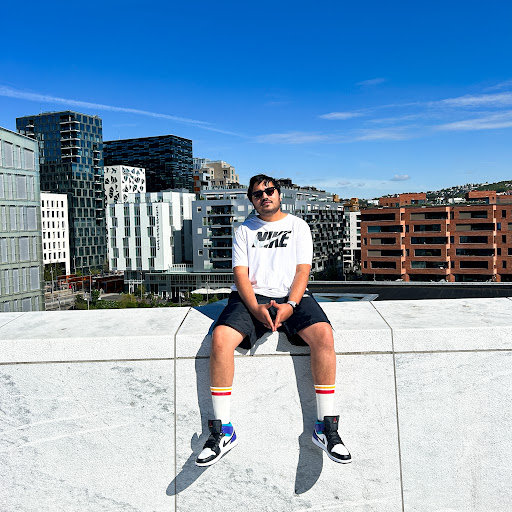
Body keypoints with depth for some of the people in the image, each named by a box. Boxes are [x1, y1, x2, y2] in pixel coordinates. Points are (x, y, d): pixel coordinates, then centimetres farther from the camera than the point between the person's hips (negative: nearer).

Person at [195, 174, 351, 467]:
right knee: (220, 338, -29)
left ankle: (326, 426, -20)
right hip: (251, 298, 1)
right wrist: (257, 309, -14)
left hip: (292, 297, 0)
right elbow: (241, 274, 5)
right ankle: (222, 431, -18)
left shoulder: (298, 226, 16)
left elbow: (303, 270, 4)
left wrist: (290, 305, -15)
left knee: (323, 335, -31)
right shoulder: (245, 230, 18)